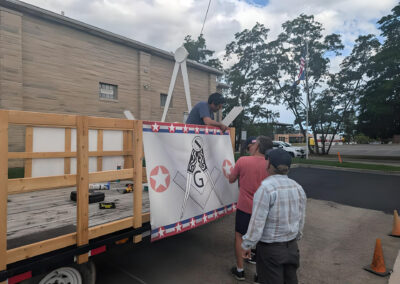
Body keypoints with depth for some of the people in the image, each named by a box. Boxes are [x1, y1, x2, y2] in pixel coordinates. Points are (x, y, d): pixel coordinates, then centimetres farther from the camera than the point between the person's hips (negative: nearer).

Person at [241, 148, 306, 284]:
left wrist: (247, 245, -10)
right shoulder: (298, 187, -1)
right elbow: (301, 220, 8)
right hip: (292, 247, 7)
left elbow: (257, 222, -23)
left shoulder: (265, 188, -23)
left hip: (270, 249, -6)